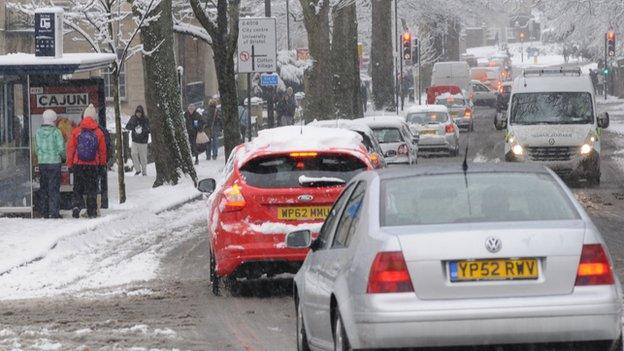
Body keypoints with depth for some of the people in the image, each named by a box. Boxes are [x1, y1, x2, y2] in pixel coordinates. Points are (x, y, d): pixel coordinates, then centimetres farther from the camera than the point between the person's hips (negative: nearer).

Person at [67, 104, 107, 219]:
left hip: (78, 164, 0)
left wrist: (69, 163, 10)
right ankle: (92, 211, 7)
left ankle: (76, 205, -10)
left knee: (78, 188, 10)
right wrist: (102, 164, 17)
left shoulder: (77, 131, -4)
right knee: (92, 188, 8)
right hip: (93, 165, 0)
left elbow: (70, 148, 0)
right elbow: (103, 150, 3)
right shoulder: (99, 133, -4)